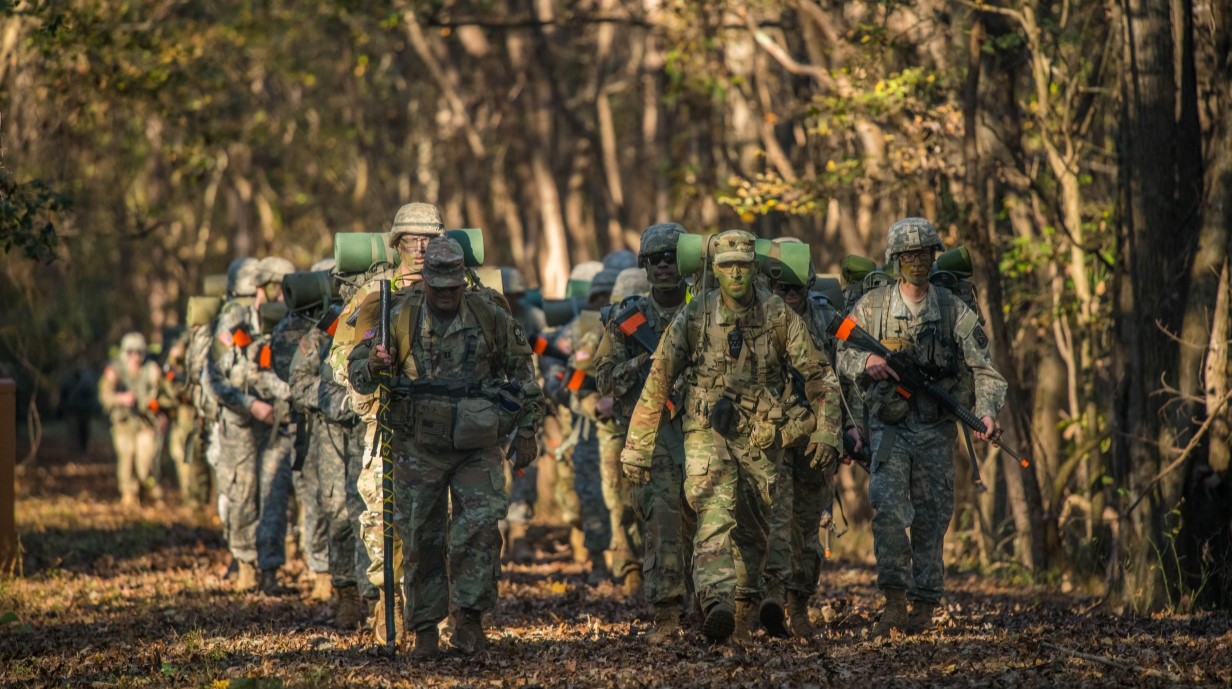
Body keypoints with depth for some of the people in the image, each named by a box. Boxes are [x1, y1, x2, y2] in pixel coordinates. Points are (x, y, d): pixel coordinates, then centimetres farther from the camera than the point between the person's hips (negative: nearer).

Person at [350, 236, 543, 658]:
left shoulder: (489, 318, 0)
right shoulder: (400, 318, -1)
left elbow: (522, 371, 10)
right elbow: (357, 368, 3)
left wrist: (527, 430, 8)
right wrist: (373, 366, -21)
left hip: (477, 448, 0)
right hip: (419, 449, 1)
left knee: (480, 526, -12)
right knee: (421, 539, 3)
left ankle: (470, 617, -2)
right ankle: (425, 628, 11)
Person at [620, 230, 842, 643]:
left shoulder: (778, 316, -1)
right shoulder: (694, 317, -5)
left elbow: (819, 375, 5)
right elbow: (657, 383, -2)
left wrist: (826, 430, -6)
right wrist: (638, 449, -3)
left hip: (762, 440, 2)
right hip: (708, 434, -2)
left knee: (753, 529, 11)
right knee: (716, 516, -22)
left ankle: (742, 613, 26)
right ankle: (716, 605, -38)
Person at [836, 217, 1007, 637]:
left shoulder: (954, 311, 3)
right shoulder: (872, 307, 3)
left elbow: (983, 368, -1)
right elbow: (843, 354, 7)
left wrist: (987, 411, -18)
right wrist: (866, 362, -16)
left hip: (936, 429, 1)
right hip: (889, 426, -1)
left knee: (931, 519, 3)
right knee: (889, 510, -16)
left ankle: (924, 606, 11)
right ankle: (895, 600, -12)